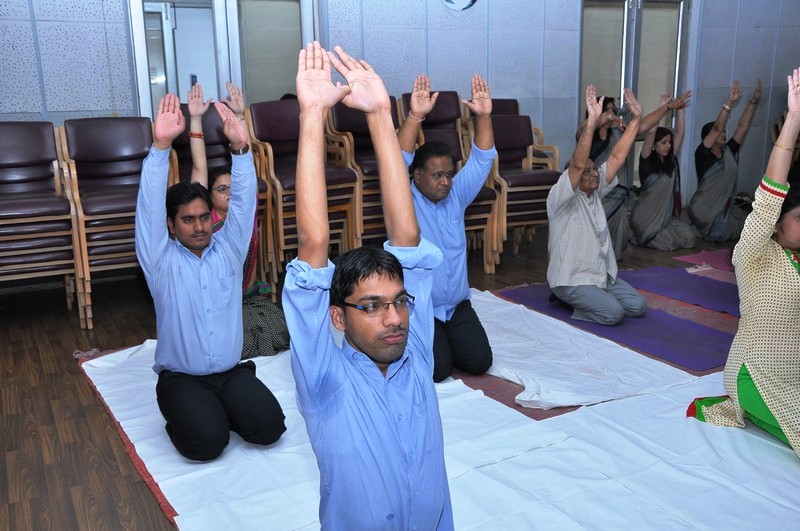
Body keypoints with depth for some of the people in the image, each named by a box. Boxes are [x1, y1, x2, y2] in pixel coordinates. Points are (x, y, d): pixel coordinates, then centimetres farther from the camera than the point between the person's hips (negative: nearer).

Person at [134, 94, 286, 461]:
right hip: (181, 377, -2)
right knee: (208, 442, -23)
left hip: (231, 372, 3)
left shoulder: (228, 250, 4)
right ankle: (183, 414, 11)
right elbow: (150, 207, -17)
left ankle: (223, 408, 14)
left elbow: (243, 202, -7)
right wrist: (161, 146, -30)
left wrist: (240, 149, -23)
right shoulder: (161, 260, -3)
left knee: (268, 427, -18)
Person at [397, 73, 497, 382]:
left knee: (479, 362, -9)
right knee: (437, 370, -18)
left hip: (457, 305, 5)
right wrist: (414, 116, -39)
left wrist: (484, 116, -19)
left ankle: (445, 341, 23)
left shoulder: (456, 197, 3)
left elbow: (482, 160, -4)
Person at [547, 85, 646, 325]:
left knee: (637, 306, -2)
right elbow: (577, 164, -32)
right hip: (572, 279, -8)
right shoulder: (560, 198, -15)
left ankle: (587, 300, 15)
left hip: (602, 274, 8)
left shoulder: (595, 192, 6)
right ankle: (568, 300, 2)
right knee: (613, 312, -23)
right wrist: (592, 121, -41)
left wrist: (635, 119, -6)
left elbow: (617, 157, 0)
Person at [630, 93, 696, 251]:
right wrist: (662, 106, -18)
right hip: (646, 217, -6)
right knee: (668, 242, -18)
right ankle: (642, 238, 11)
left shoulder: (671, 160, 8)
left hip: (667, 215, 7)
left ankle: (654, 237, 14)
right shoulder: (647, 160, -8)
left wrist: (680, 110, 0)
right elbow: (650, 132, -20)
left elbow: (679, 132, 8)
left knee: (688, 236, -10)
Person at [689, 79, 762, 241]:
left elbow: (742, 127, 0)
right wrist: (730, 102, -34)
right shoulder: (702, 155, -15)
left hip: (727, 208, 7)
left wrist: (754, 100, -8)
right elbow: (716, 128, -26)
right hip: (704, 212, -7)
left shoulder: (729, 152, 4)